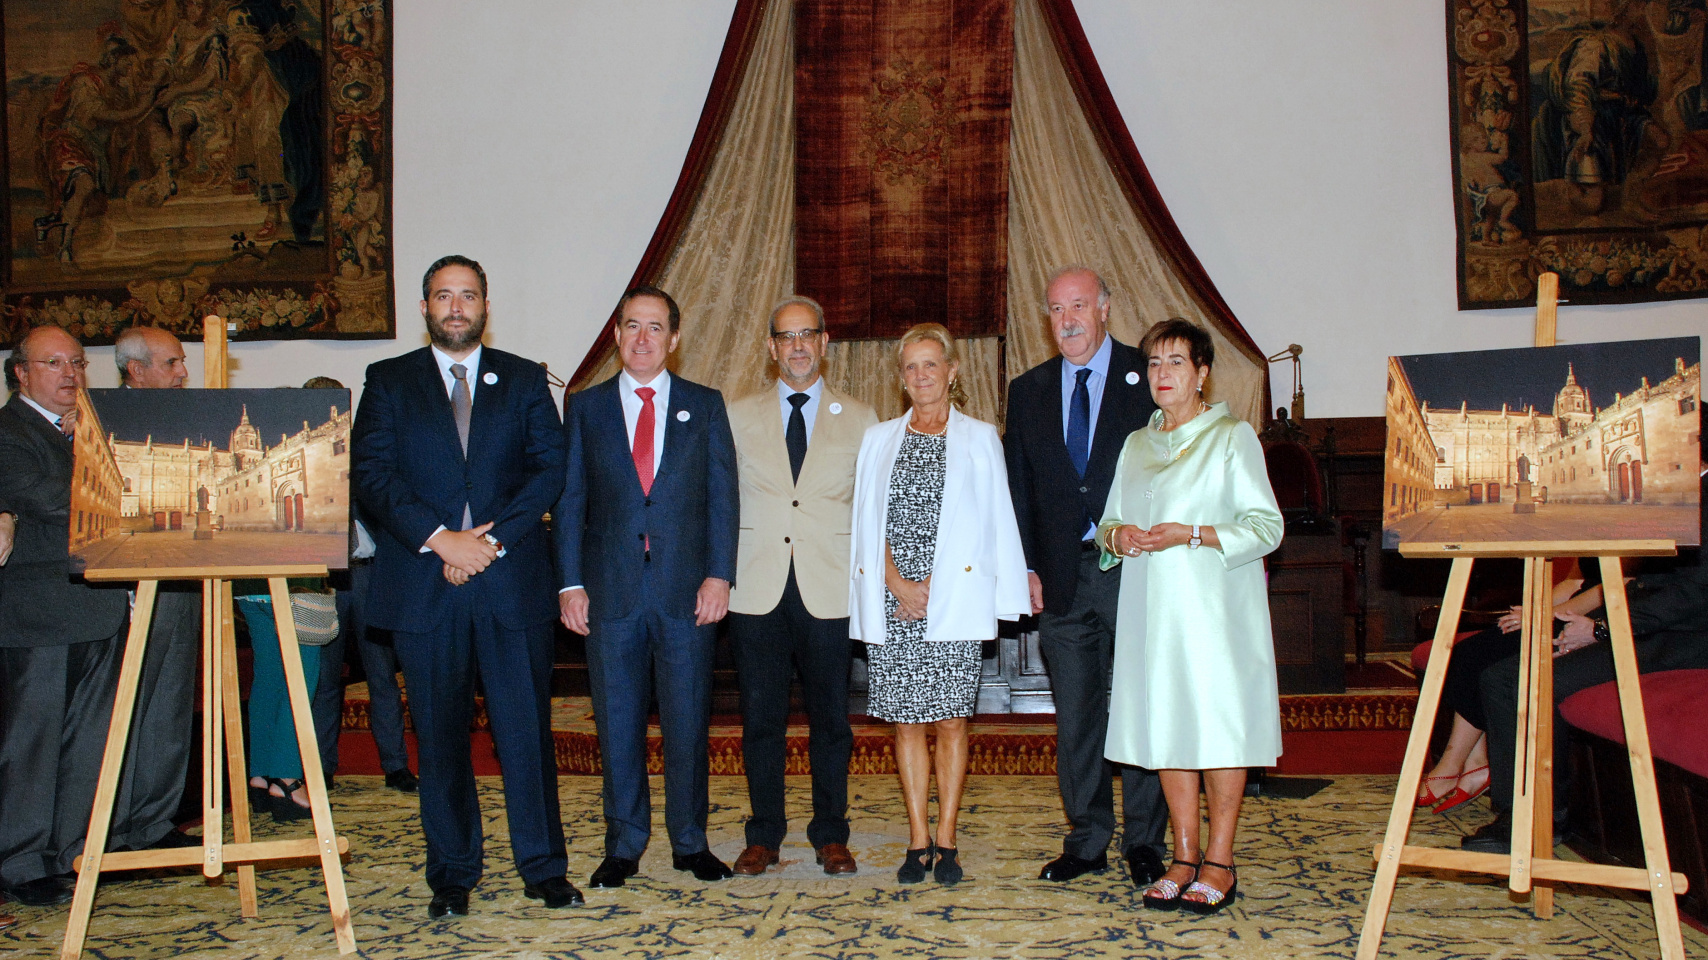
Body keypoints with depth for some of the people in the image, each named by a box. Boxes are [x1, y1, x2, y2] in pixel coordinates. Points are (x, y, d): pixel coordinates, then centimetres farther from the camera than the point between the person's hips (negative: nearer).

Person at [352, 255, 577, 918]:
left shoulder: (524, 380, 11)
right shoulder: (388, 381, 9)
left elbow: (551, 466, 2)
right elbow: (370, 474, -2)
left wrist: (493, 540, -10)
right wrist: (441, 539, -13)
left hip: (513, 580, 0)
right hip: (423, 584, 0)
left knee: (526, 728, 1)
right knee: (440, 735, 6)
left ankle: (543, 868, 12)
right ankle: (452, 876, 18)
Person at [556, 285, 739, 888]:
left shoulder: (705, 405, 8)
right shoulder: (585, 407, 9)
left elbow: (723, 495, 3)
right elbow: (569, 500, 6)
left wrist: (719, 574, -7)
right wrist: (570, 583, -2)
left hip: (687, 589, 0)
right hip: (610, 589, 1)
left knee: (687, 723, 6)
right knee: (617, 724, 7)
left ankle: (690, 844, 21)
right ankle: (624, 845, 21)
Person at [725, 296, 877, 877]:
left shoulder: (859, 420, 9)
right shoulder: (738, 416, 11)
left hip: (829, 589, 0)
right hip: (757, 588, 1)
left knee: (830, 716, 5)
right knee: (761, 716, 5)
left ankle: (830, 835, 19)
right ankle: (764, 835, 19)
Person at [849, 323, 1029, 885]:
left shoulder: (980, 439, 7)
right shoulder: (879, 439, 13)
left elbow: (989, 523, 2)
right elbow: (869, 521, 8)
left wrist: (934, 587, -6)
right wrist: (899, 584, -6)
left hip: (954, 601, -2)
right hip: (892, 601, 2)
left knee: (950, 719, -1)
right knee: (907, 722, 4)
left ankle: (946, 843, 8)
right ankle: (918, 843, 12)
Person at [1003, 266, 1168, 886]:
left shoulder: (1147, 377, 0)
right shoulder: (1028, 391, 12)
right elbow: (1019, 487, 12)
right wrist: (1028, 567, 5)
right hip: (1062, 576, 3)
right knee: (1075, 715, 9)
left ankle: (1144, 842, 18)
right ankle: (1087, 841, 21)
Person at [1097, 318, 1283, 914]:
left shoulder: (1232, 437, 0)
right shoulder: (1136, 445, 17)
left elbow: (1266, 525, -6)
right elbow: (1109, 521, 20)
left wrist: (1192, 535, -18)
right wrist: (1117, 535, -4)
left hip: (1214, 606, -5)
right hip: (1152, 609, 5)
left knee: (1219, 723, -3)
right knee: (1164, 724, 5)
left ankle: (1219, 862, 7)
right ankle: (1184, 854, 15)